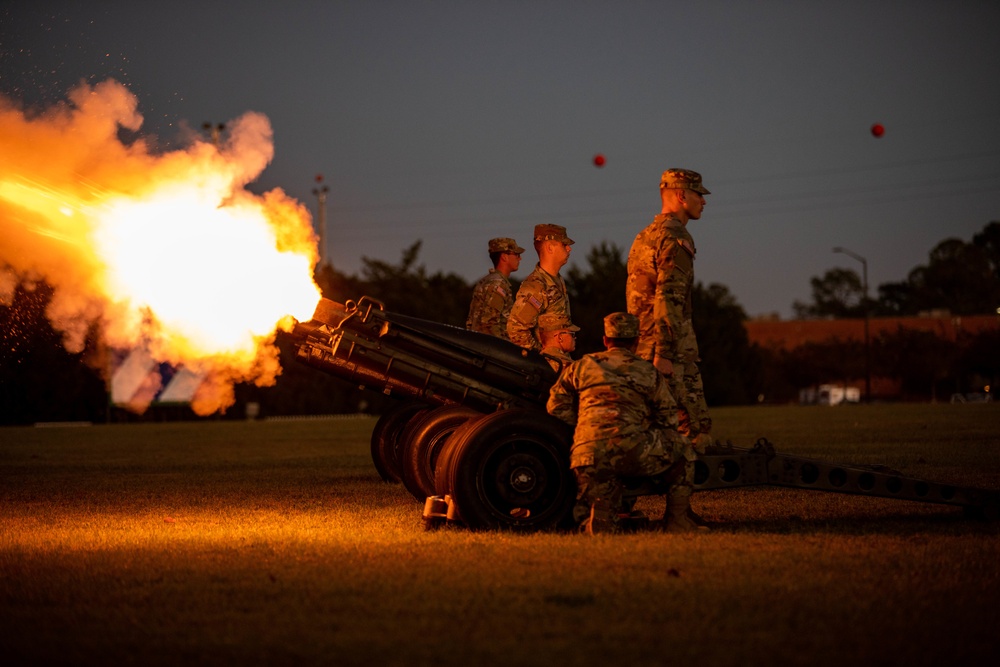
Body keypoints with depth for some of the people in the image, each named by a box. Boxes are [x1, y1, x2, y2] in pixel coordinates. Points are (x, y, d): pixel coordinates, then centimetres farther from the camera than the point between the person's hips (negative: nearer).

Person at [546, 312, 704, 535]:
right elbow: (668, 419, 19)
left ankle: (598, 517, -7)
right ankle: (677, 520, 18)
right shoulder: (649, 372, 17)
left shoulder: (581, 366, 21)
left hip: (587, 455, 3)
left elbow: (556, 407, 18)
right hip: (631, 450, -3)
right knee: (682, 448, 22)